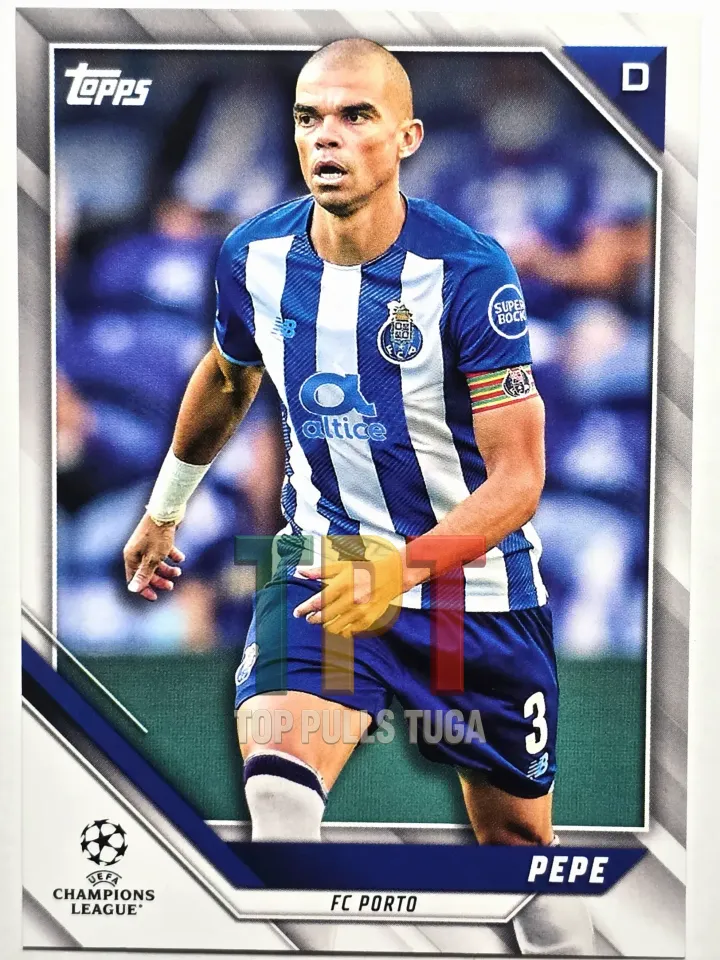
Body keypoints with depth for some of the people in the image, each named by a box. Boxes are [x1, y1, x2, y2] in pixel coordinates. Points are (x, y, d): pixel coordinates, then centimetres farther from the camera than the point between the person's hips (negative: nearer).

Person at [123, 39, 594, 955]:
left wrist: (403, 567, -38)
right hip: (323, 561, 2)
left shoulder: (468, 270, -20)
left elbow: (518, 476, -22)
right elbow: (224, 378, 15)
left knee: (517, 837, 13)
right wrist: (165, 508, 25)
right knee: (276, 793, -23)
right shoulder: (253, 256, -7)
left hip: (478, 583, -2)